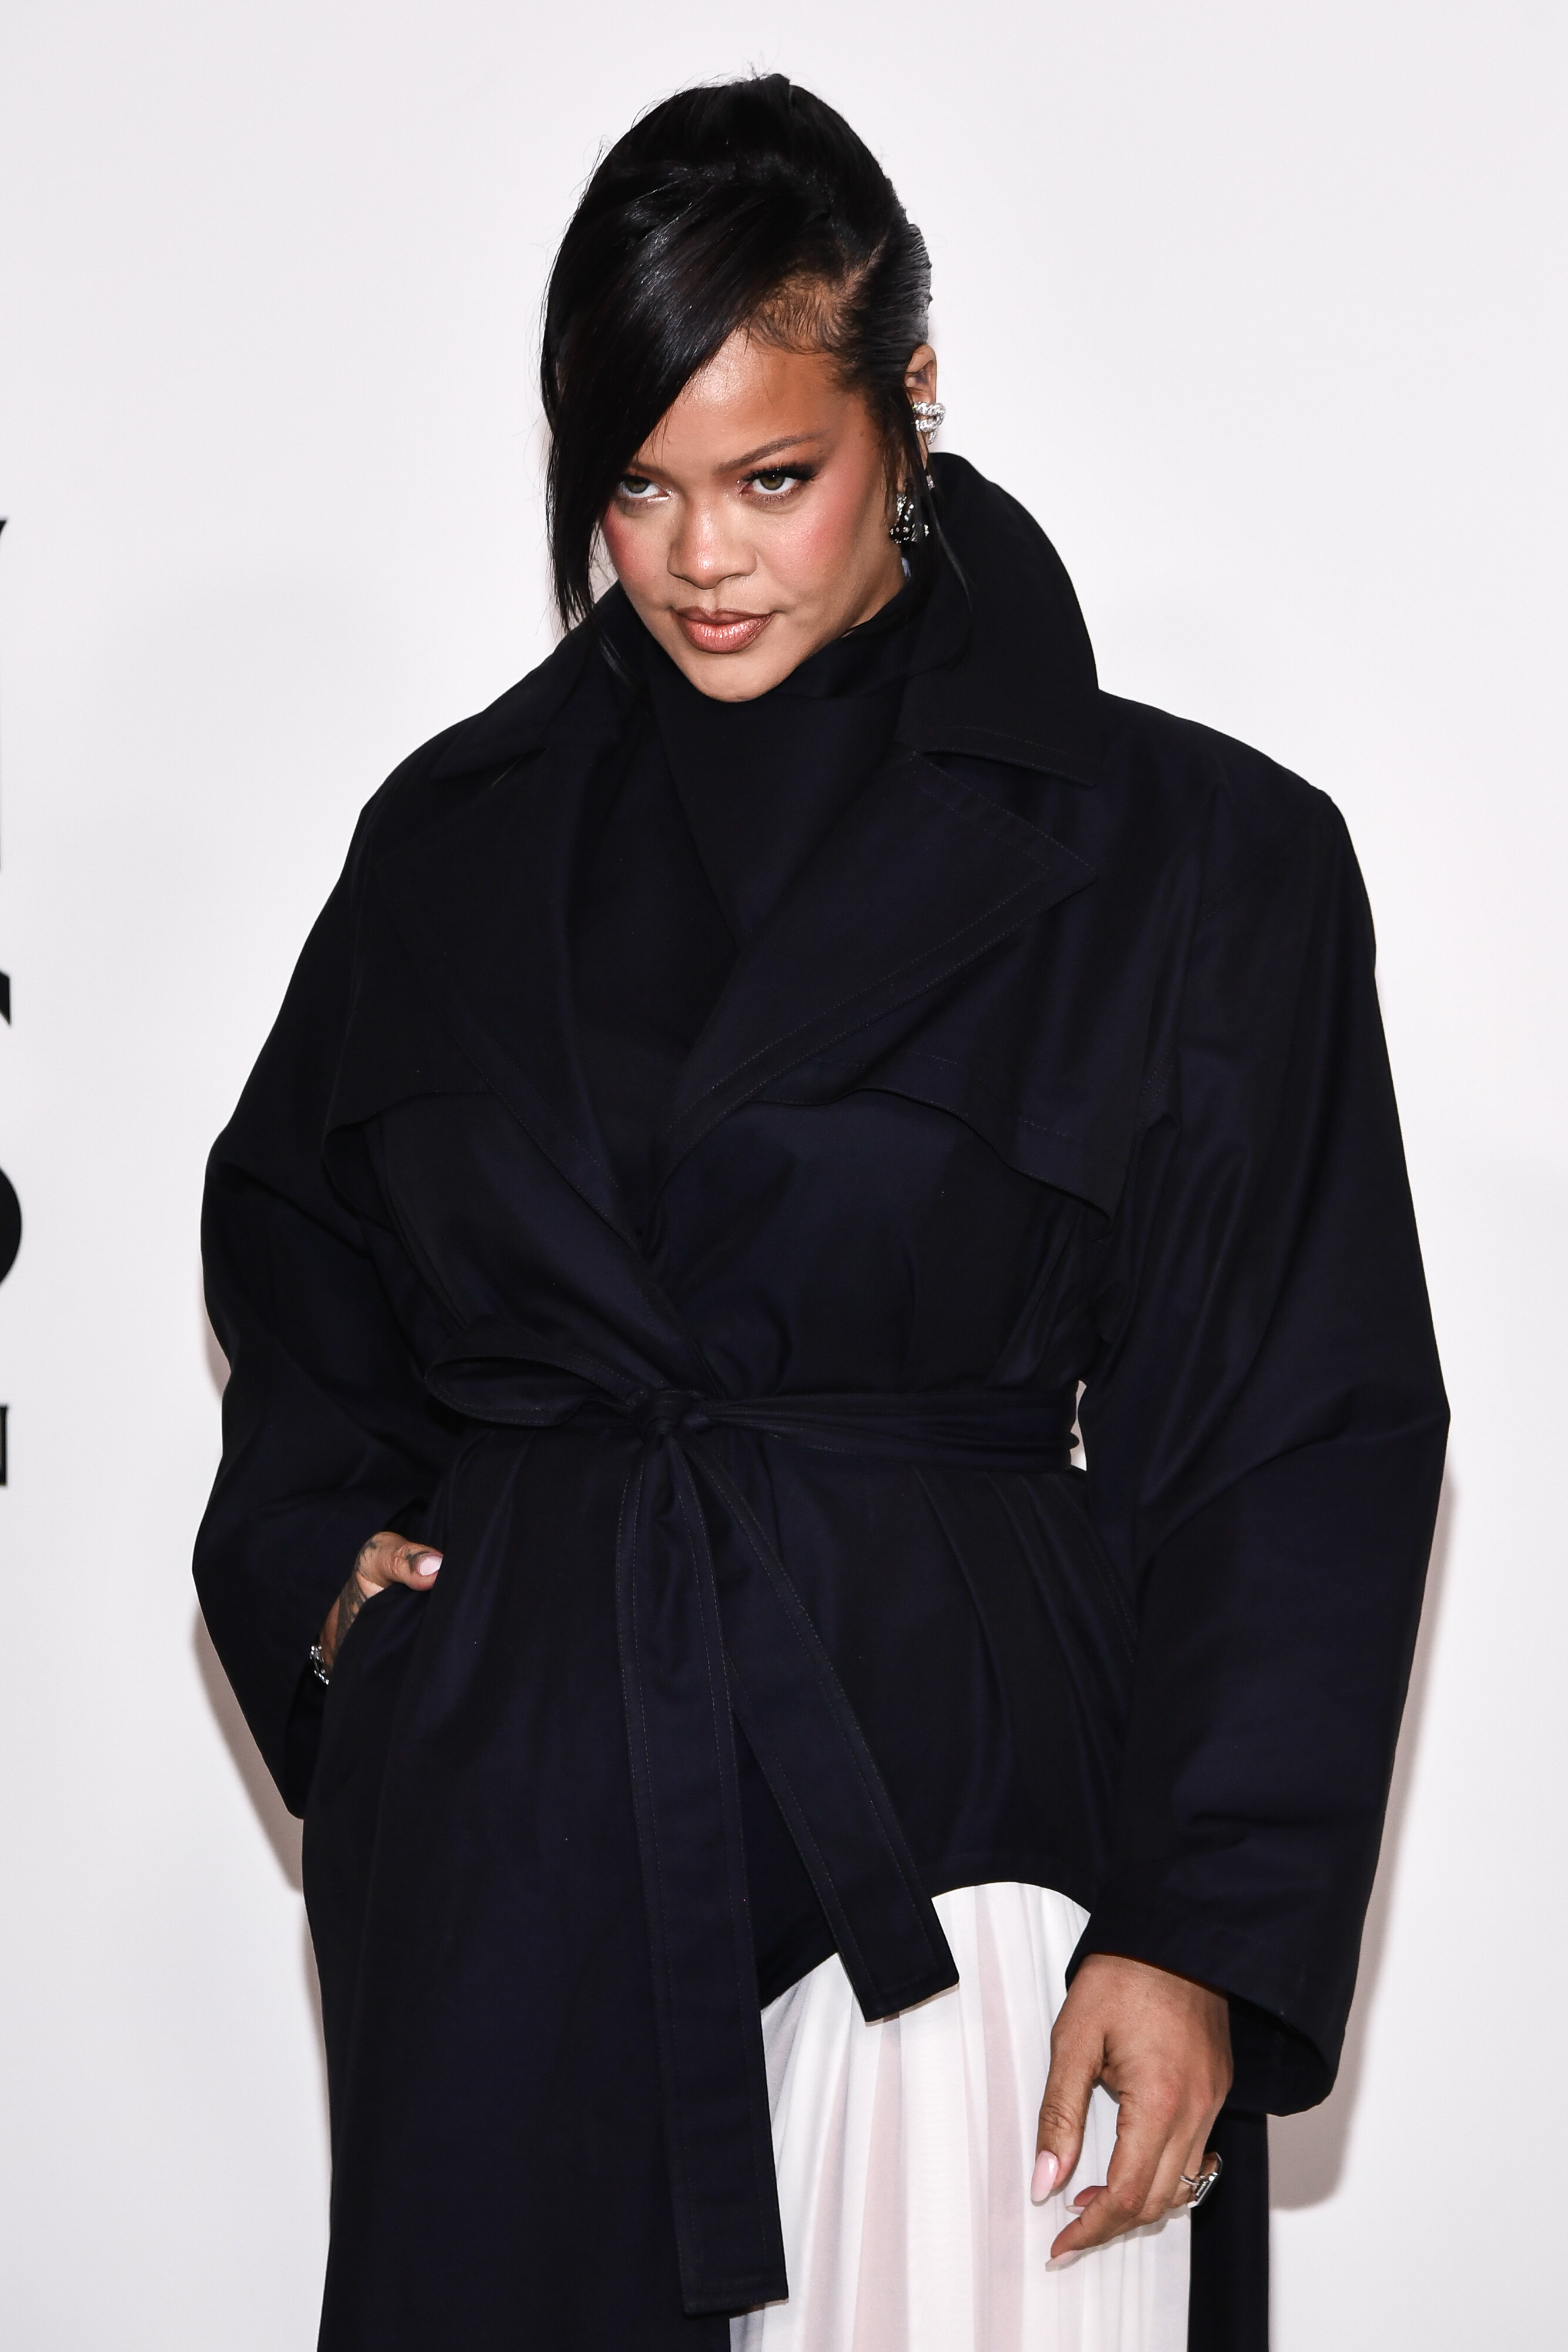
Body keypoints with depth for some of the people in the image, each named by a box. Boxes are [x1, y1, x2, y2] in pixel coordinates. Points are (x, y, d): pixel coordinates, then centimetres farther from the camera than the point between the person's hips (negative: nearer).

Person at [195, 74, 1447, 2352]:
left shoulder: (1192, 856, -2)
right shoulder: (463, 835, 9)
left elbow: (1300, 1441, -3)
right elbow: (291, 1249, 24)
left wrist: (1211, 1930, -10)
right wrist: (316, 1552, 6)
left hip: (954, 1806, -3)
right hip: (507, 1828, 3)